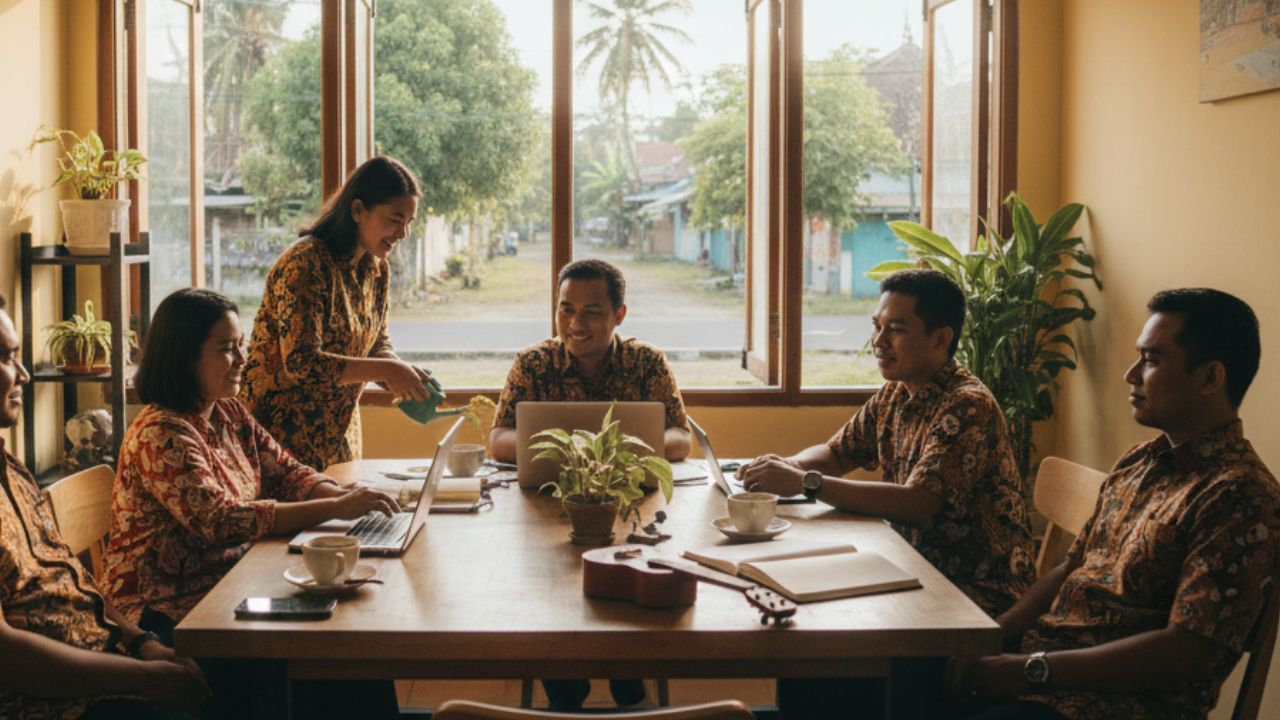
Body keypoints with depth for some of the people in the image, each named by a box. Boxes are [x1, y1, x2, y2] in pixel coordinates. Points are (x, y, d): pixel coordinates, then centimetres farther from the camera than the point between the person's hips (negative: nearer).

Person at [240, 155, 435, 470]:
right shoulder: (306, 264, -21)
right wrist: (386, 370, -28)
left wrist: (401, 373, -11)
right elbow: (301, 362, -28)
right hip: (283, 430, -8)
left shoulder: (377, 269, 4)